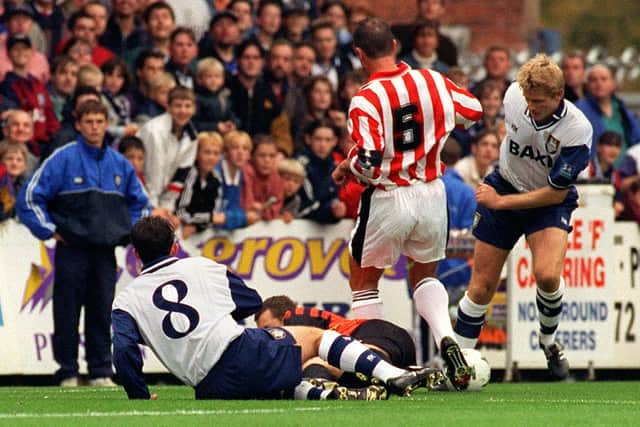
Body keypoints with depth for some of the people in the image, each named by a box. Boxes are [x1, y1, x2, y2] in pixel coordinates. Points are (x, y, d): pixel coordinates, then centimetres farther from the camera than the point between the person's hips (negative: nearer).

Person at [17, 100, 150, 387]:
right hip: (72, 250, -4)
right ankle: (67, 372, 3)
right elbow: (30, 198, -5)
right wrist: (49, 231, -7)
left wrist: (128, 232, 13)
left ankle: (101, 372, 9)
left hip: (105, 251, 4)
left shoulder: (119, 164, 11)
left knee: (102, 313, 3)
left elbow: (139, 202, 26)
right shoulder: (63, 159, -4)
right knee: (67, 314, -3)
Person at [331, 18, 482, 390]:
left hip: (387, 199, -4)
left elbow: (367, 160, -23)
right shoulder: (433, 81, -4)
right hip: (432, 195, 4)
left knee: (364, 282, 17)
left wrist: (344, 169, -2)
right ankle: (447, 339, -1)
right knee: (425, 276, 24)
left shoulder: (366, 100, -17)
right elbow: (474, 111, 11)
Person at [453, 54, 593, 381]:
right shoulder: (514, 96, -17)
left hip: (549, 203, -3)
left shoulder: (577, 130, -28)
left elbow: (556, 193, -22)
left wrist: (500, 202, -20)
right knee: (482, 286, 0)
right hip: (504, 186, 3)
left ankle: (548, 339, 4)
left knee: (547, 275, -26)